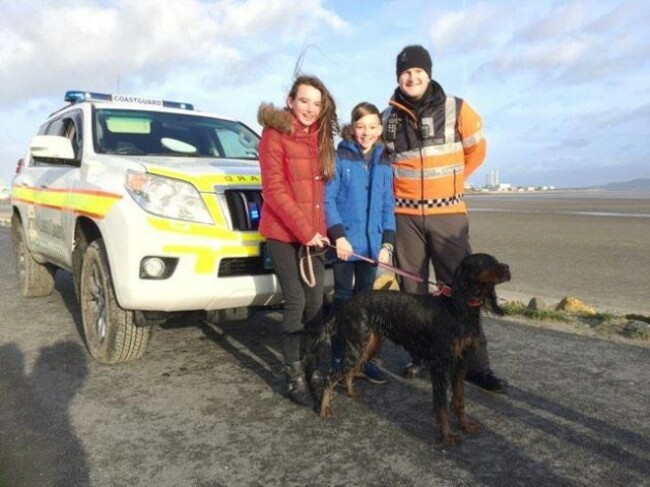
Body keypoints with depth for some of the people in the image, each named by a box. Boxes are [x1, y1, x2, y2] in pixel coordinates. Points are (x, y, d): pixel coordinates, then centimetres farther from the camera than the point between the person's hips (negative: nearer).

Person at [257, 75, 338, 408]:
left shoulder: (320, 137, 12)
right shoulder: (275, 133, -7)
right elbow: (274, 189, -13)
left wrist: (321, 229, 4)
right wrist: (304, 230, -15)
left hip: (314, 233, 5)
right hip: (283, 233, -5)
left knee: (315, 301, 5)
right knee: (296, 302, -5)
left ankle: (309, 366, 23)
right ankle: (294, 377, 8)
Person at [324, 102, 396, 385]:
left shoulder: (384, 163, 9)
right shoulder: (339, 158, -4)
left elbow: (387, 206, 9)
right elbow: (328, 199, -9)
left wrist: (387, 243, 0)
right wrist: (338, 235, -18)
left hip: (371, 244, 4)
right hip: (345, 242, -4)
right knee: (343, 299, 4)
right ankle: (338, 359, 15)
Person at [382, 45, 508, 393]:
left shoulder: (456, 109, -2)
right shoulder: (388, 117, 4)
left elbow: (476, 150, 11)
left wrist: (448, 182, 9)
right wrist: (402, 185, 9)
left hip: (448, 213, -2)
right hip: (405, 215, 2)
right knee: (412, 288, 7)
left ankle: (476, 364, 5)